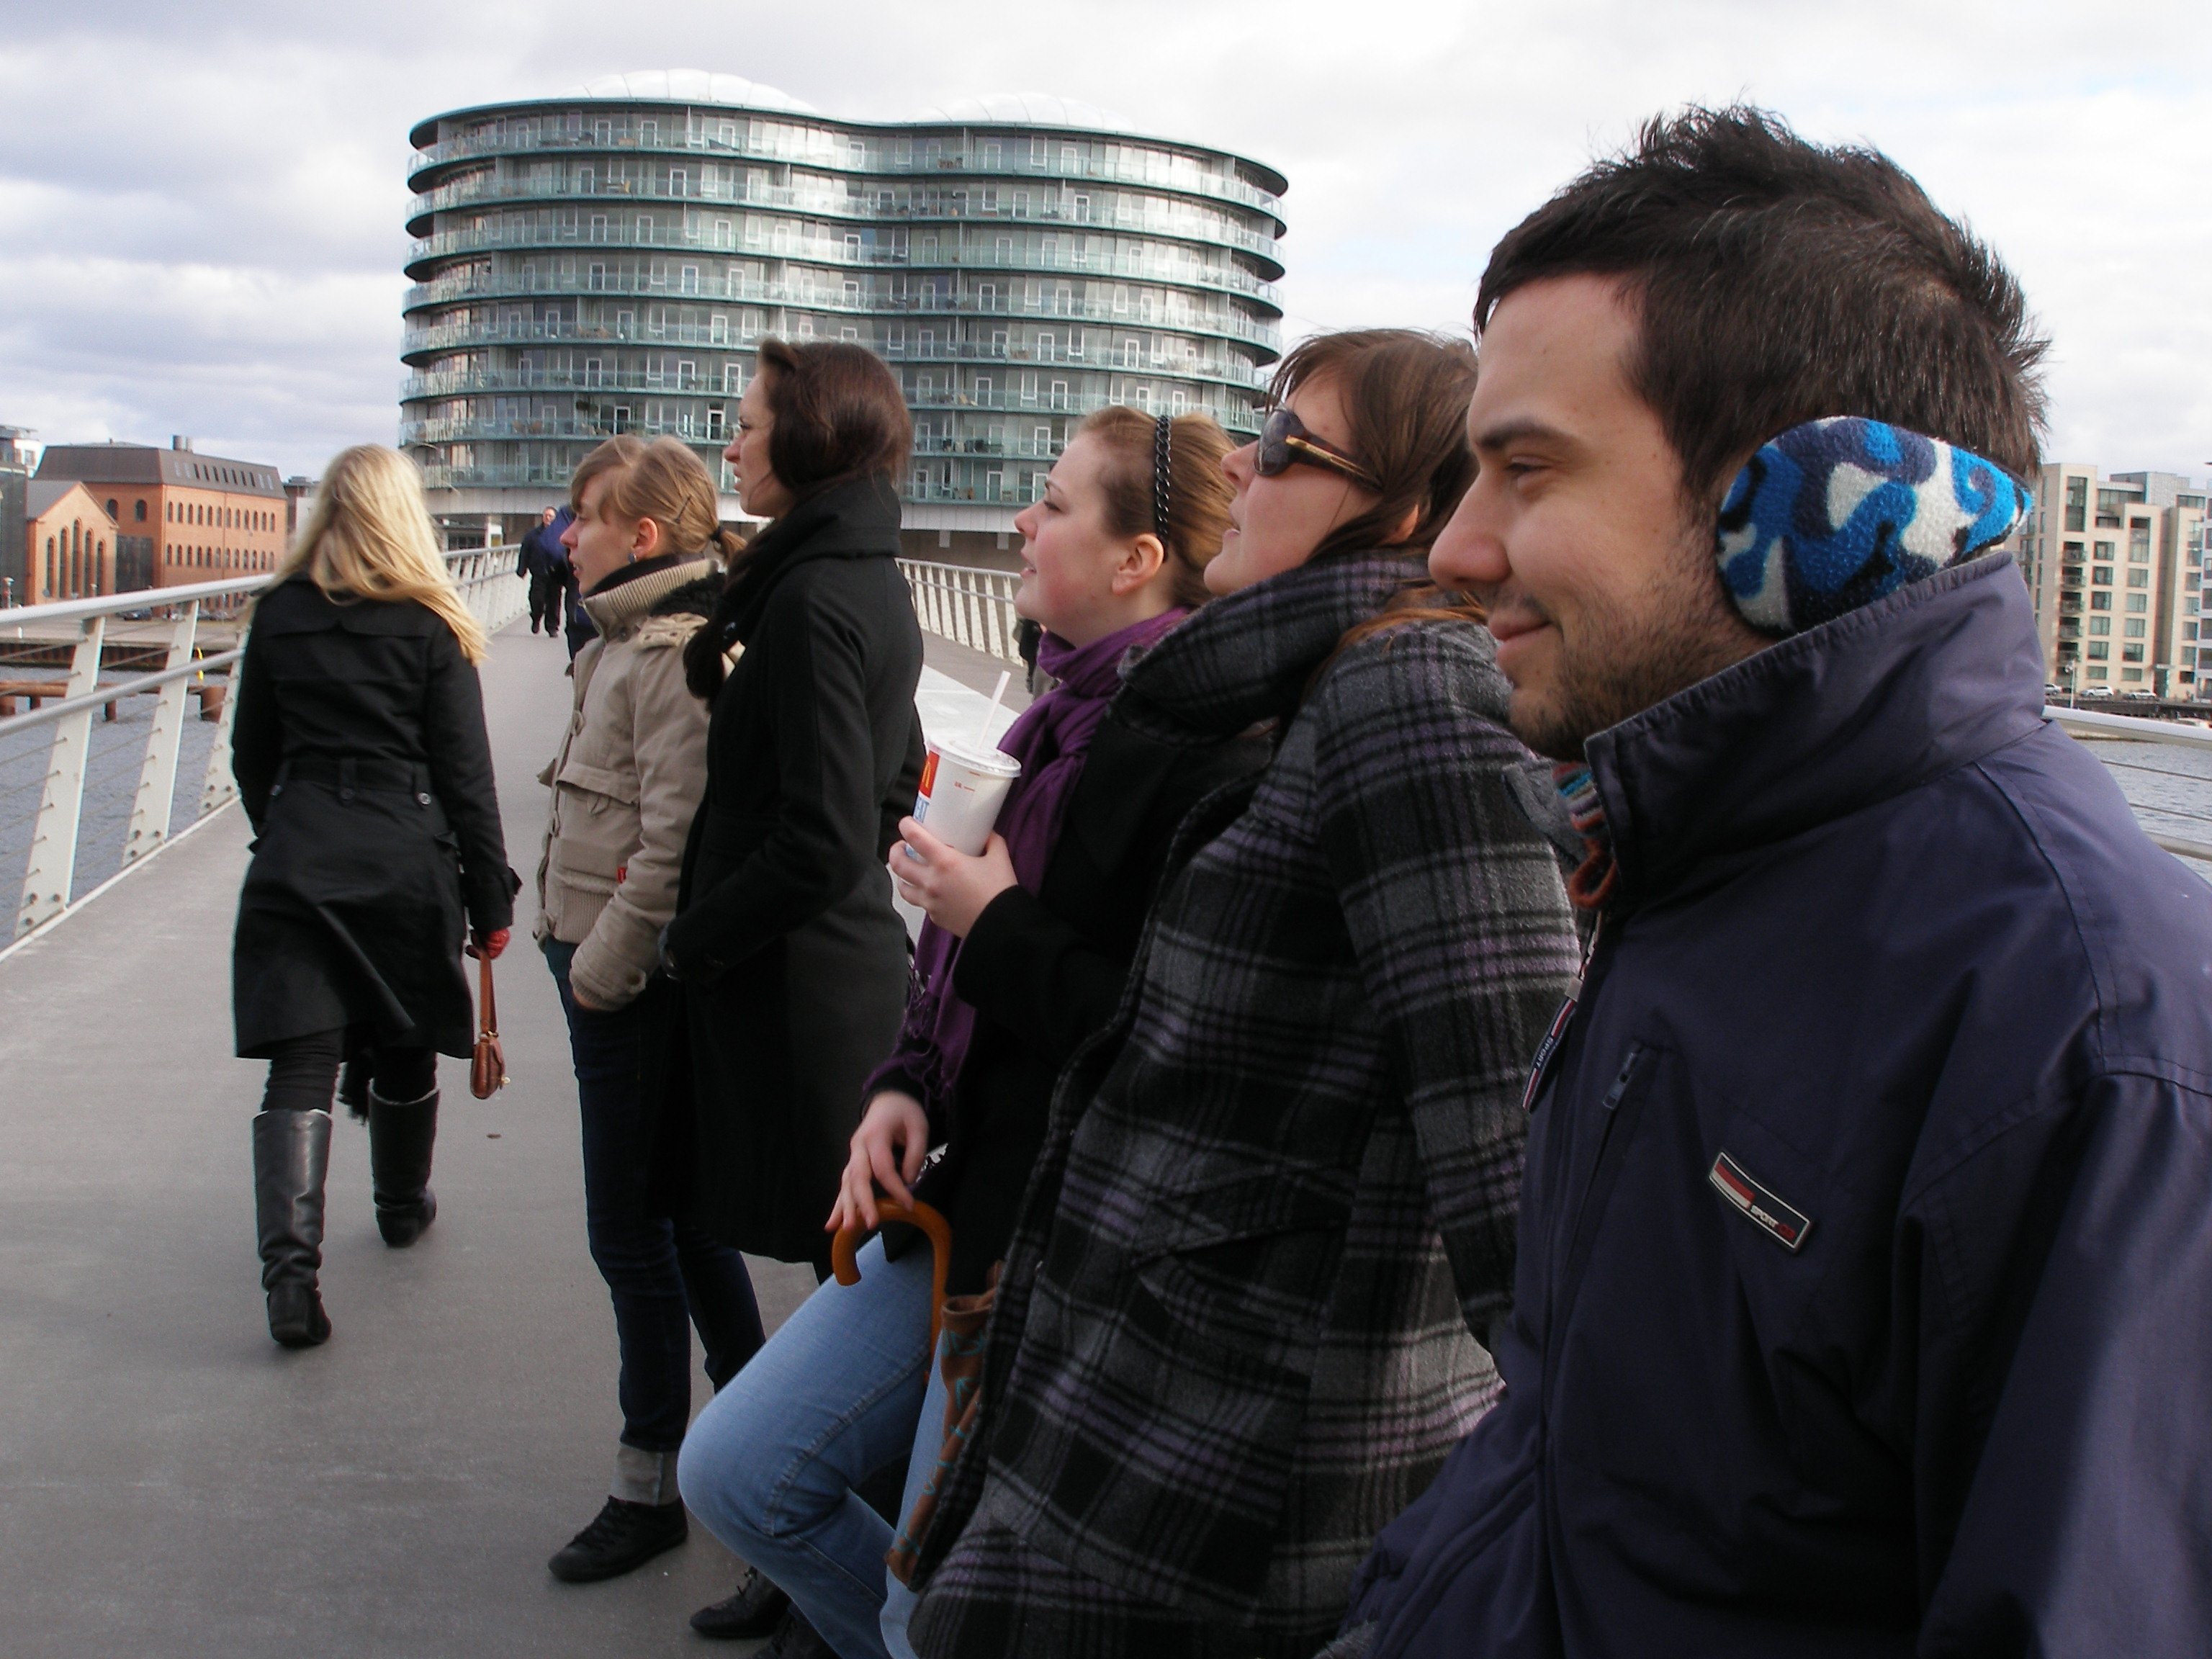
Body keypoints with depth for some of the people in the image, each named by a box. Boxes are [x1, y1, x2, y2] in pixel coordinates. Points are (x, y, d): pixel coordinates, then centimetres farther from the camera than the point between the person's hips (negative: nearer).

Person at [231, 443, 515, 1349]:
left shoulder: (278, 614, 4)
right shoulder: (431, 628, -5)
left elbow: (253, 755, 11)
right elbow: (465, 775, -5)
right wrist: (490, 897, 1)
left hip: (294, 862, 2)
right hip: (406, 862, -1)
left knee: (300, 1067, -3)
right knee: (405, 1051, 17)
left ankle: (291, 1264, -17)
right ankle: (403, 1207, 38)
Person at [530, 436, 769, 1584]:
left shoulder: (679, 655, -19)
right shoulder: (630, 640, 13)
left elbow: (676, 837, -24)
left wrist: (604, 963, -18)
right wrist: (577, 946, 17)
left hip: (632, 984, -10)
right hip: (602, 963, 10)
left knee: (632, 1233, 0)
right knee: (677, 1214, 18)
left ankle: (649, 1485, 13)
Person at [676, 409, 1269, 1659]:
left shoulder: (1209, 757, -19)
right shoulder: (1070, 721, 10)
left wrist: (996, 923, -17)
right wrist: (907, 1086, 3)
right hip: (970, 1203, 9)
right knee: (735, 1473, 11)